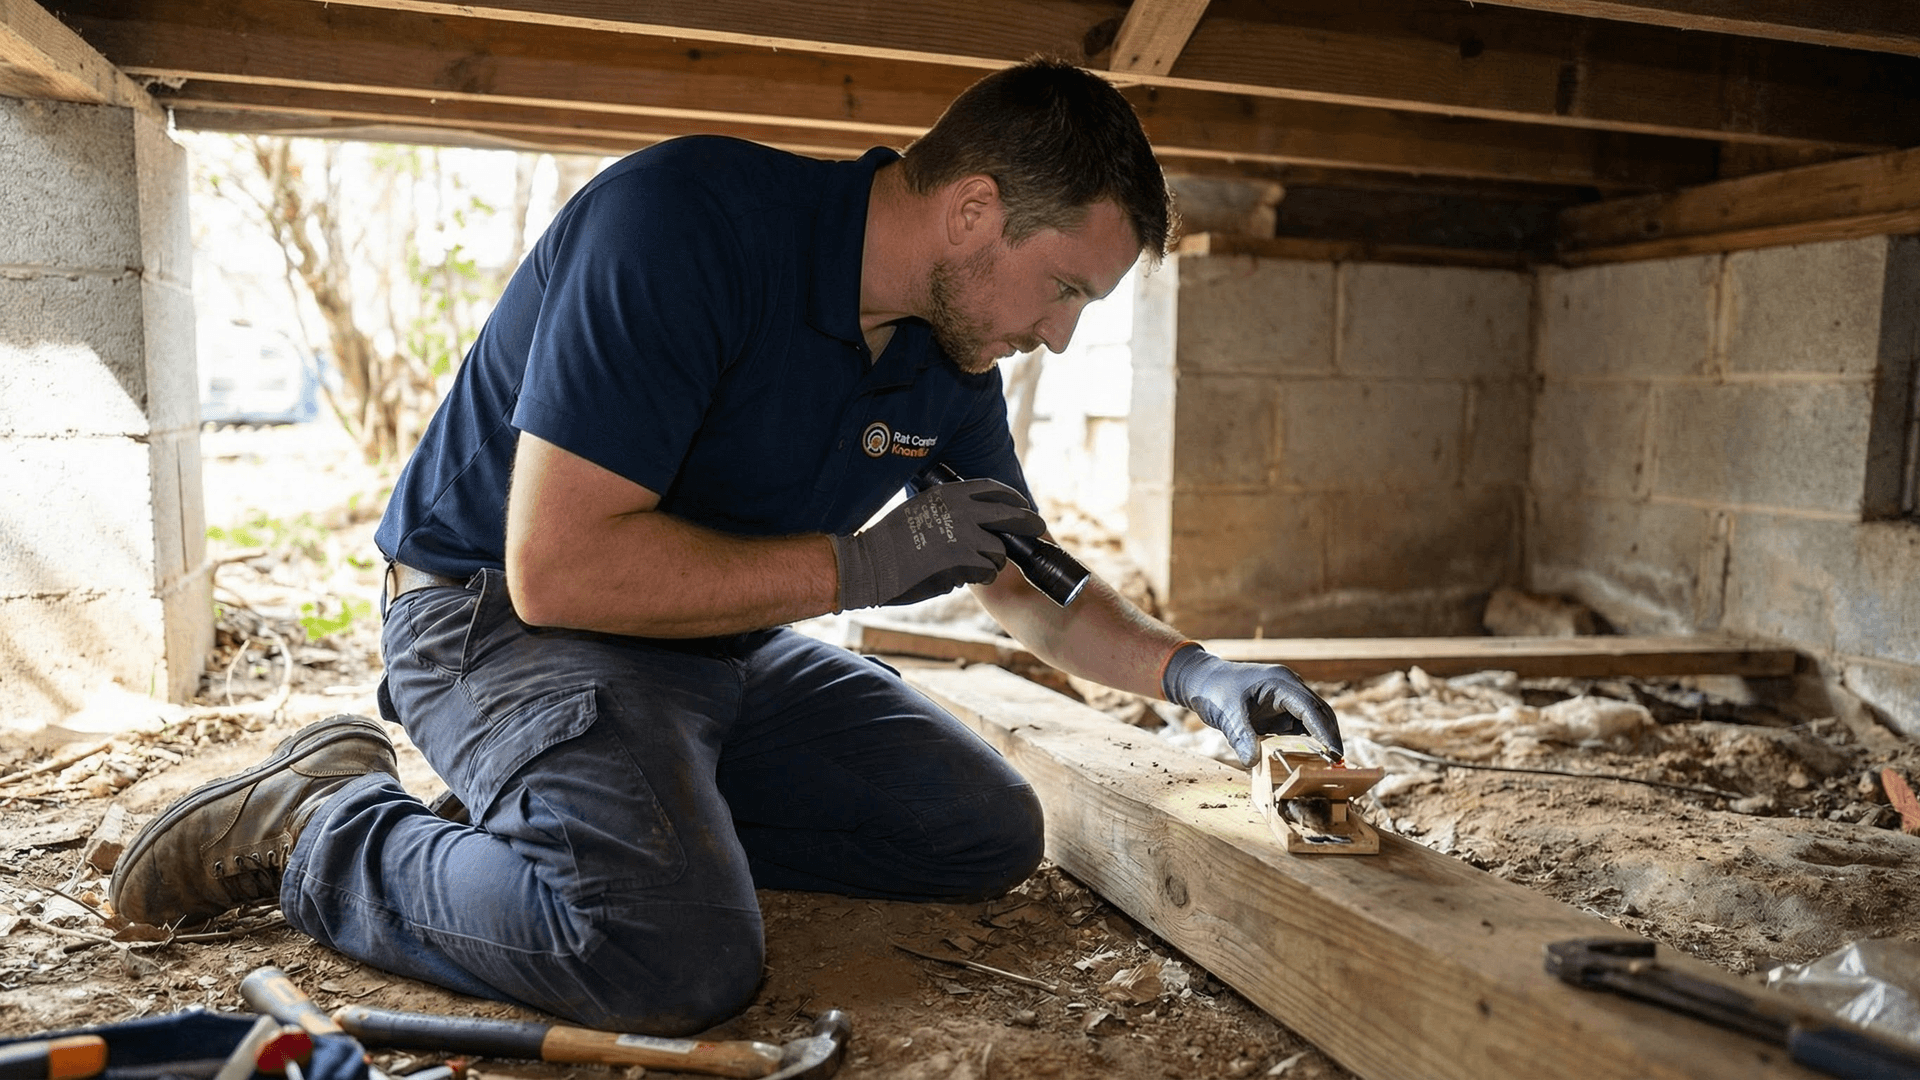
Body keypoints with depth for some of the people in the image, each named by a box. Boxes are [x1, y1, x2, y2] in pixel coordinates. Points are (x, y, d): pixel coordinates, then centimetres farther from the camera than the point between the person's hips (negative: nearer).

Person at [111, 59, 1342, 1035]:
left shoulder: (950, 363, -1)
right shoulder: (687, 220, -25)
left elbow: (1030, 585, 12)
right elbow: (558, 565, -29)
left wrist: (1190, 669, -3)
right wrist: (860, 564, -25)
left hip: (724, 646, 8)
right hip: (502, 610, -7)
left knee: (993, 834, 4)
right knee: (679, 953, -32)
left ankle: (655, 795, 9)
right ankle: (326, 822, -6)